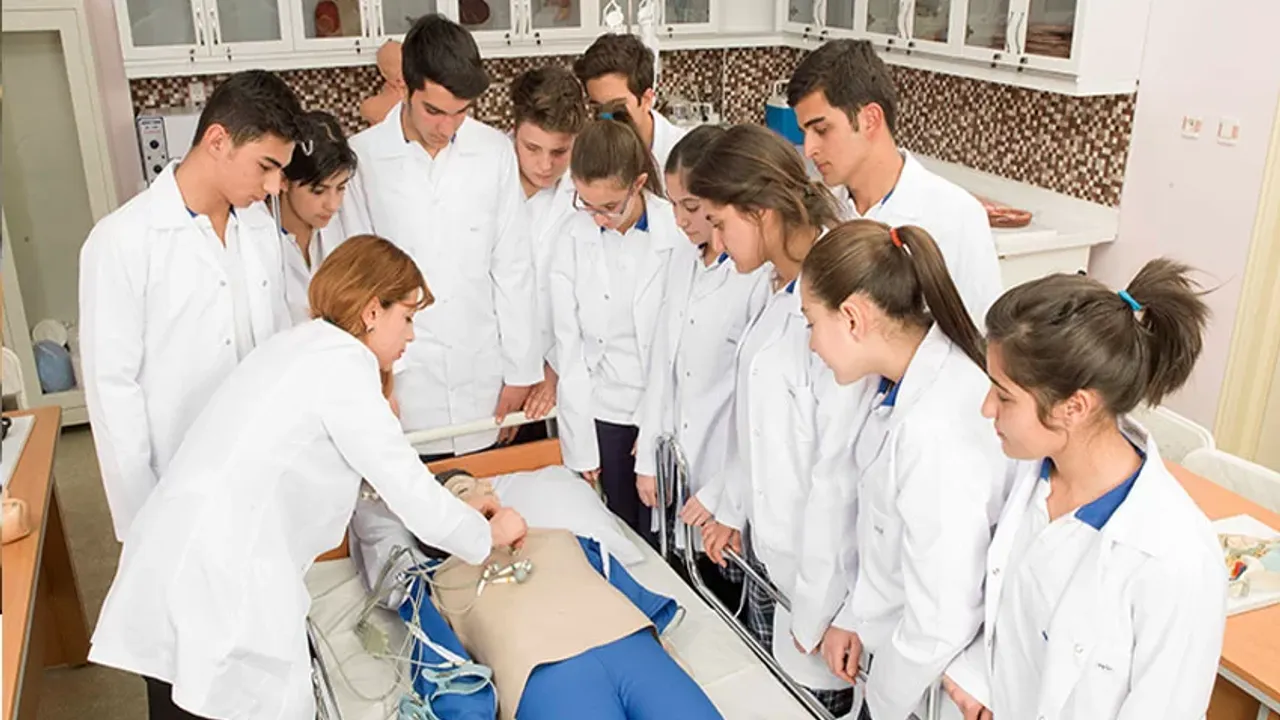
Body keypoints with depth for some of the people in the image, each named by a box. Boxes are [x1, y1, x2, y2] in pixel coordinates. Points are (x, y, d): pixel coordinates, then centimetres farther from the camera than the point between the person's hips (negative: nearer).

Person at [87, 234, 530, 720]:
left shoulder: (302, 345, 18)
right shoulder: (343, 363, -10)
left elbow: (373, 465, 26)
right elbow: (407, 488, -8)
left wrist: (453, 510, 29)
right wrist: (487, 536, 8)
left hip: (178, 564, 9)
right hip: (219, 583, -9)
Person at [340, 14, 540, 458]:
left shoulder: (496, 151, -2)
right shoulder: (362, 157, -6)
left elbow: (512, 268, 3)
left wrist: (521, 370, 3)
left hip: (484, 382, 2)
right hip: (404, 386, -1)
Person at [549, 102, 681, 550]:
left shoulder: (679, 232, -13)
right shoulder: (574, 239, -3)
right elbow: (569, 347, 0)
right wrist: (581, 448, 0)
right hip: (605, 410, 2)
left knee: (660, 538, 3)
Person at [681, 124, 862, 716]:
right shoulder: (781, 287, 2)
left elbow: (839, 468, -24)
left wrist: (817, 609, -17)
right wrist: (731, 505, 16)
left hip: (816, 572, -8)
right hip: (767, 553, 8)